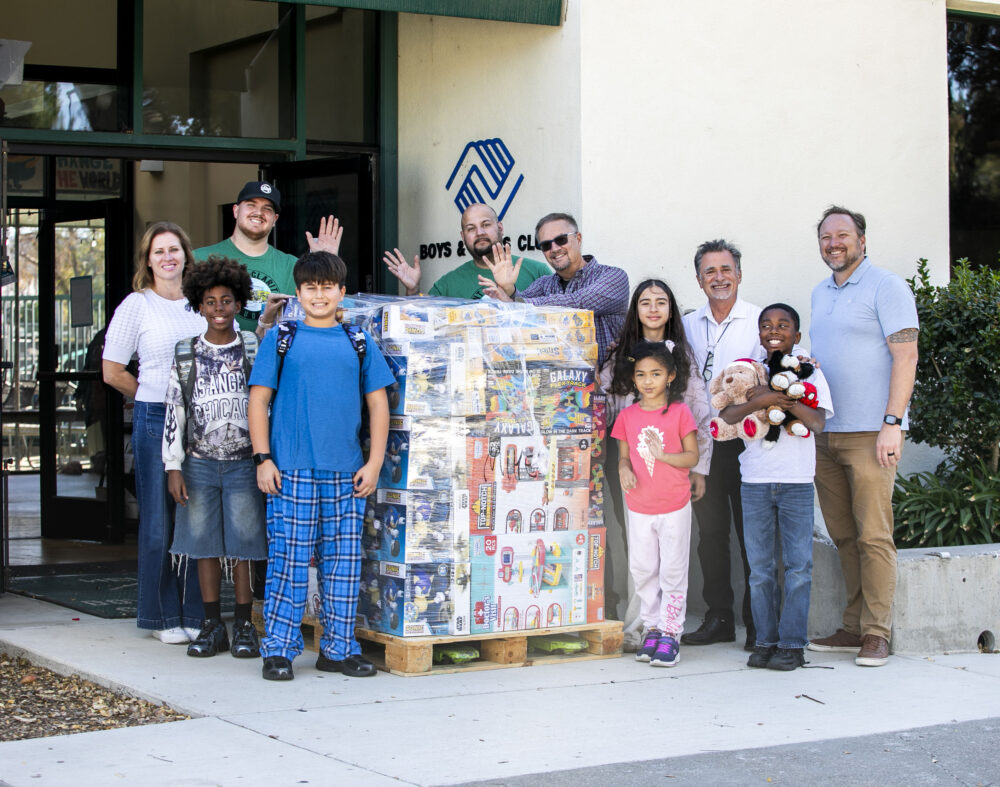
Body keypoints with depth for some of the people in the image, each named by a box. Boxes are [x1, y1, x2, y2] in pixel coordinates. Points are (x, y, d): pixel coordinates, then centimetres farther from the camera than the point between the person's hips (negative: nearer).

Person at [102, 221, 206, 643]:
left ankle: (195, 613, 14)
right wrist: (156, 397, 5)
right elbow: (112, 371, 4)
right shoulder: (136, 305, 2)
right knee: (159, 521, 2)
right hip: (155, 421, -3)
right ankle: (165, 617, 12)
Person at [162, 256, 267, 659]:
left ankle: (244, 625, 8)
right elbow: (174, 411, 6)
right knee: (204, 543, 5)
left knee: (243, 544, -1)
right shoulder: (186, 354, 6)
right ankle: (212, 626, 13)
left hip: (243, 462, -2)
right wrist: (173, 466, 1)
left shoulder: (254, 350, 2)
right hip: (200, 463, 2)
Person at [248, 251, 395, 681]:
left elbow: (378, 403, 12)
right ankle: (278, 649, 5)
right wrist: (262, 458, -4)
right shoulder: (280, 339, 5)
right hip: (292, 470, -3)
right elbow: (259, 399, 4)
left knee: (344, 562, 6)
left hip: (347, 472, 3)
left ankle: (338, 648, 16)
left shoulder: (359, 343, 11)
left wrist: (374, 462, 4)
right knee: (289, 560, -3)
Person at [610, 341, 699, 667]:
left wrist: (662, 454, -21)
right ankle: (652, 628, 19)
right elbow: (624, 454, 10)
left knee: (673, 571, 1)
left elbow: (692, 456, -5)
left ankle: (669, 632, 8)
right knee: (642, 570, 8)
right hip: (639, 507, 3)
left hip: (674, 506, -3)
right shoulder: (628, 416, 4)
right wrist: (624, 469, -12)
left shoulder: (679, 412, -5)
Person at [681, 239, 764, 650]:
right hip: (703, 442, 4)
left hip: (745, 442, -4)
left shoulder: (760, 321, -1)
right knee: (711, 532, 8)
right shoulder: (688, 324, 12)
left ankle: (757, 623, 6)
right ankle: (719, 618, 17)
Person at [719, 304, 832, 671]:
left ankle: (792, 643, 5)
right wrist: (759, 401, -21)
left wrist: (781, 396, -19)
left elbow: (818, 422, -9)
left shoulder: (809, 371, 4)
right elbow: (726, 416, -6)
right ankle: (765, 640, 14)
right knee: (759, 567, 5)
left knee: (798, 565, -1)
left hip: (796, 479, -2)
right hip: (755, 479, 2)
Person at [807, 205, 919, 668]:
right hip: (825, 434, 7)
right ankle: (853, 628, 13)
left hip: (870, 433, -7)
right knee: (843, 536, 7)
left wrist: (892, 423, -17)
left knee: (873, 535, -7)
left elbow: (905, 356, -10)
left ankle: (876, 633, -2)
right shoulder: (820, 294, 18)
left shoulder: (885, 286, -4)